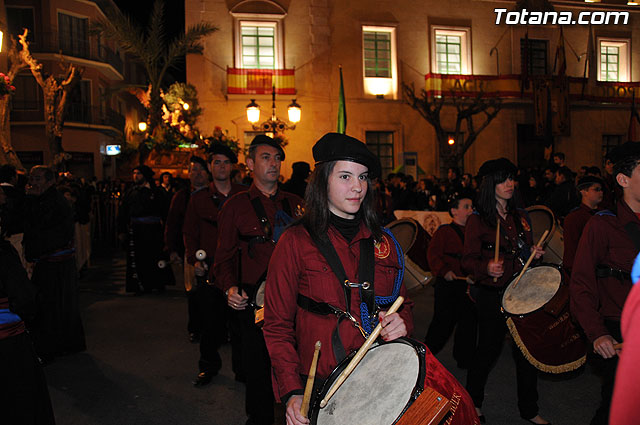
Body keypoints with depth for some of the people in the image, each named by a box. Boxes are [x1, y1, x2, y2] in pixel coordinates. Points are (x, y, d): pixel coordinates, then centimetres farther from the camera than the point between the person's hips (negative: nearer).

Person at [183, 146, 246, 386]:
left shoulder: (244, 195, 4)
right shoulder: (198, 198, 7)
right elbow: (190, 233, 11)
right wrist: (194, 259, -2)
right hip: (209, 268, 1)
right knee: (209, 321, 8)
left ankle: (242, 367, 21)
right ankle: (209, 366, 29)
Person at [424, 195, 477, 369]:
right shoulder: (444, 231, -5)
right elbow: (433, 253, -11)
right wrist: (444, 270, -21)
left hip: (469, 285, 6)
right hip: (448, 285, -6)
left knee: (469, 322, 8)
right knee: (444, 321, 1)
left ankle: (464, 358, 23)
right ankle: (427, 353, 21)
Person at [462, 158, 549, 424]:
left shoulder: (520, 218, 11)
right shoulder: (477, 221, -8)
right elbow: (468, 260, -10)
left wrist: (535, 253, 1)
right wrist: (487, 268, -28)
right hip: (492, 295, -5)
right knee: (489, 348, 6)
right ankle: (473, 403, 29)